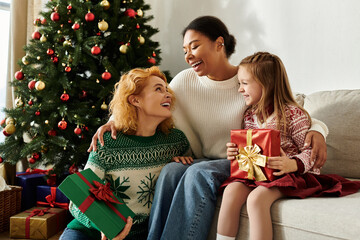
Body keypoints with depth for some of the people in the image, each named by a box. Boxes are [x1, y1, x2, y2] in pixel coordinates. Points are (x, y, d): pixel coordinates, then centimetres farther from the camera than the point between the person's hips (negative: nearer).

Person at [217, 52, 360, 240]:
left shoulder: (293, 114, -11)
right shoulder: (250, 116, 10)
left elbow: (311, 151, -11)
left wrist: (293, 164, -30)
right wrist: (235, 153, 0)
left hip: (291, 174, -6)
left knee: (256, 198, -32)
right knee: (232, 190, -21)